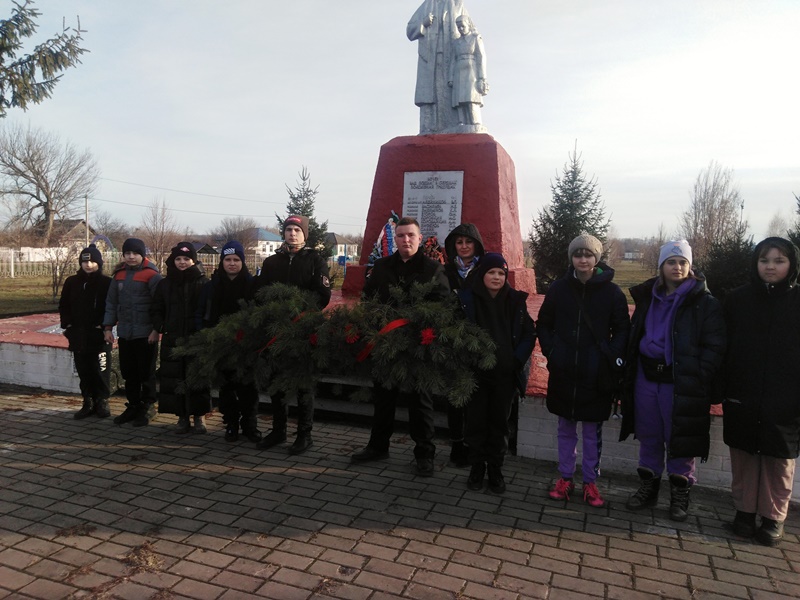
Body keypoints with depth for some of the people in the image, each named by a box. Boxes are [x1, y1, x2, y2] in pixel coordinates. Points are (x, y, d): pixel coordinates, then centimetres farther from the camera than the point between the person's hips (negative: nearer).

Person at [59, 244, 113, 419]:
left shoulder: (107, 283, -4)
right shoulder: (72, 282, 9)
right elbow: (63, 305, 15)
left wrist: (104, 325, -12)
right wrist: (67, 324, 3)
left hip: (99, 336, -4)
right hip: (78, 336, 4)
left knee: (100, 371, 0)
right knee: (83, 371, 10)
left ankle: (102, 402, 12)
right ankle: (88, 403, 20)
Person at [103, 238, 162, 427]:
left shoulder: (151, 274, -9)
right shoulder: (119, 274, 10)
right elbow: (111, 303, 14)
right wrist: (108, 327, 9)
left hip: (146, 334, -6)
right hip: (125, 333, 6)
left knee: (146, 373, 3)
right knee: (128, 373, 13)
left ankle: (147, 408, 15)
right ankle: (133, 406, 25)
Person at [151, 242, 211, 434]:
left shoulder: (202, 282, 0)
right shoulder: (165, 284, 11)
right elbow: (157, 309, 16)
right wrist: (157, 329, 3)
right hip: (172, 339, 3)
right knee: (175, 378, 3)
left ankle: (199, 416, 13)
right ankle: (183, 417, 14)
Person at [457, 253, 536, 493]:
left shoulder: (516, 301, 2)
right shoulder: (467, 299, -3)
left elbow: (529, 334, 7)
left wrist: (517, 360, -4)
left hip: (505, 374, 1)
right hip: (476, 373, -1)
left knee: (499, 422, 9)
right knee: (476, 421, 7)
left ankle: (495, 469, 24)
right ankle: (476, 467, 23)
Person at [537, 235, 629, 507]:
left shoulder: (611, 291, -3)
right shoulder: (559, 288, 1)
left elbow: (622, 329, 2)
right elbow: (543, 323, 10)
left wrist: (612, 356, -10)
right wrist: (550, 350, -1)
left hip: (597, 375, -1)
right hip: (564, 371, 2)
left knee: (593, 431, 10)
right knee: (565, 427, 13)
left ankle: (590, 482, 25)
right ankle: (565, 478, 28)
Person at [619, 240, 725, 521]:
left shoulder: (704, 302, -5)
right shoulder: (648, 296, 9)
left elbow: (714, 346, -8)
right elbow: (634, 336, 15)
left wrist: (698, 380, -17)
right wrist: (629, 369, 6)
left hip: (681, 384, -4)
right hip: (646, 378, 4)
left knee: (679, 440, 6)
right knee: (648, 437, 14)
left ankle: (680, 493, 24)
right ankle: (648, 487, 30)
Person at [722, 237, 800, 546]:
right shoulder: (737, 299, 1)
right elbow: (724, 347, 2)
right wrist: (720, 389, -3)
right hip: (742, 398, 1)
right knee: (744, 456, 10)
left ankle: (774, 517, 24)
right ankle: (744, 510, 25)